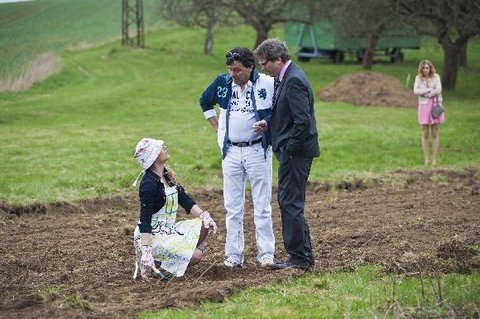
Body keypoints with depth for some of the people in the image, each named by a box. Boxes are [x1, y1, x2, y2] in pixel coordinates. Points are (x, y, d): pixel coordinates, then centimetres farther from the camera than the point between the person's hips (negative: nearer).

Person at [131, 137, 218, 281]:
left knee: (204, 225, 0)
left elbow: (185, 200, 8)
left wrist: (203, 215, -8)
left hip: (168, 229, 9)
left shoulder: (168, 176, 8)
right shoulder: (148, 183, -20)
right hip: (152, 235, -9)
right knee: (195, 255, -18)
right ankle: (150, 263, -4)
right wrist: (146, 250, -32)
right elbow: (145, 219, -25)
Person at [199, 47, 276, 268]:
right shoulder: (222, 83, 1)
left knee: (262, 206, 3)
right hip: (231, 152, 4)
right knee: (233, 207, 7)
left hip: (258, 151, -4)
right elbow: (205, 101, 20)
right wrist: (217, 126, 12)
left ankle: (266, 253, 8)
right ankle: (234, 254, 11)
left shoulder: (267, 84, -12)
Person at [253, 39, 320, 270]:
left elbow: (303, 121, -24)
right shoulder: (284, 78, 13)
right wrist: (268, 123, 5)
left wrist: (288, 150, -17)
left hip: (296, 152, -11)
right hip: (291, 151, 11)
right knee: (286, 201, 15)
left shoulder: (294, 81, -19)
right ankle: (301, 254, 22)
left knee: (290, 203, -6)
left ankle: (301, 257, 1)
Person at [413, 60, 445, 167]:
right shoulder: (418, 78, 4)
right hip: (423, 106, 0)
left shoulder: (436, 77, 1)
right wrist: (430, 90, -14)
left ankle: (434, 159, 4)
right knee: (425, 134, 1)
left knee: (435, 133, 1)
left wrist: (424, 93, -10)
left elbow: (438, 90, -10)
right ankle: (426, 159, 5)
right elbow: (415, 91, -9)